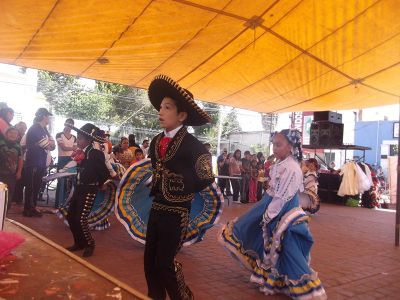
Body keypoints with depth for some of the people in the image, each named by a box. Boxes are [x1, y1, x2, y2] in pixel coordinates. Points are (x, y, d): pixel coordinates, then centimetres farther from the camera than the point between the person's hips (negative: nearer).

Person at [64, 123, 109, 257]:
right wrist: (78, 160, 0)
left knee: (81, 219, -8)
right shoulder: (82, 152, 5)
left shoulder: (96, 153, -16)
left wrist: (97, 185, -1)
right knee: (70, 216, 12)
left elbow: (105, 173, -13)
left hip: (89, 190, -8)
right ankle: (79, 242, 28)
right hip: (79, 188, 8)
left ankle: (89, 244, 13)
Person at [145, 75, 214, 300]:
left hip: (176, 213, -6)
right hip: (156, 208, 7)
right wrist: (155, 189, 8)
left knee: (165, 263, 0)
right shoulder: (156, 142, 6)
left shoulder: (192, 145, -15)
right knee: (150, 261, 12)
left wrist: (183, 190, -6)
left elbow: (206, 179, -15)